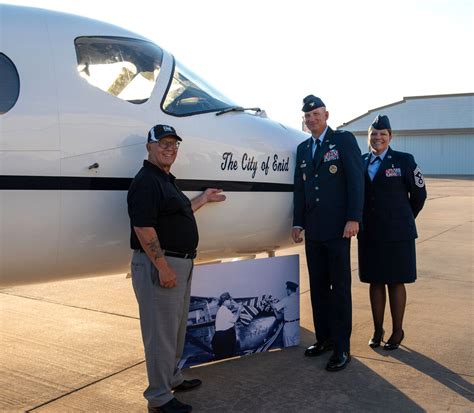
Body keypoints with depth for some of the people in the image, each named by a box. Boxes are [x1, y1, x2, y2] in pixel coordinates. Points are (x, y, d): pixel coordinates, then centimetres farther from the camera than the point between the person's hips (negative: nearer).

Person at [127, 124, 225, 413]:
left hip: (181, 264, 11)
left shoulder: (167, 180, 16)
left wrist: (205, 199, 30)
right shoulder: (146, 181, -16)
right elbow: (143, 227, -24)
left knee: (177, 328, 22)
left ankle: (173, 378, 39)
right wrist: (163, 267, -26)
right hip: (159, 265, -11)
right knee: (161, 331, -1)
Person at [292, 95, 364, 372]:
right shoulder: (303, 148, 16)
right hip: (313, 230, 6)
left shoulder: (344, 140, -2)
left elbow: (356, 179, -9)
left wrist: (354, 219, -16)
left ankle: (342, 347, 8)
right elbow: (300, 188, 15)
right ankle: (324, 338, 24)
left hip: (337, 229, -6)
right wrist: (298, 223, 11)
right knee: (318, 287, 12)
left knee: (340, 289, 0)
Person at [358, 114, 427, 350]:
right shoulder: (360, 162, 6)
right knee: (375, 282, 10)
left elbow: (419, 194, 3)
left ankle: (397, 331, 19)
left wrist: (404, 219, 11)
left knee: (395, 282, 5)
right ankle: (378, 330, 23)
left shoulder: (404, 160, -3)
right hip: (369, 233, 3)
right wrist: (359, 221, 8)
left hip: (396, 233, -3)